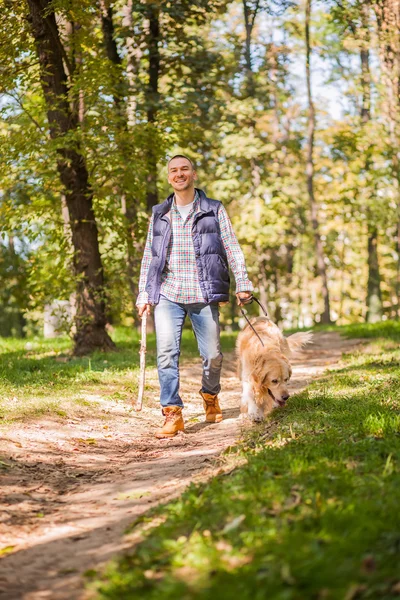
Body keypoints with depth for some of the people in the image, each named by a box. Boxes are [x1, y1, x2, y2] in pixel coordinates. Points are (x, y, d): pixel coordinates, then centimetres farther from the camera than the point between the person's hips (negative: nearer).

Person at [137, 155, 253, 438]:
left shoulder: (214, 210, 8)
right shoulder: (159, 214, 14)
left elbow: (232, 248, 5)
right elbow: (149, 256, 16)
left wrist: (243, 284, -3)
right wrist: (143, 294, 10)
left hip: (204, 294, -1)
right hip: (167, 294, 1)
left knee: (212, 354, 1)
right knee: (166, 354, -11)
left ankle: (210, 397, 28)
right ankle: (173, 413, -6)